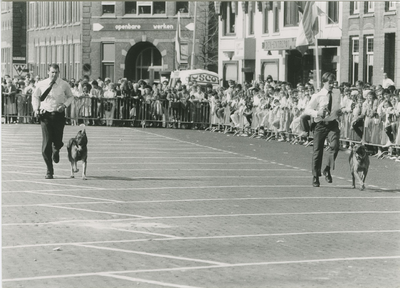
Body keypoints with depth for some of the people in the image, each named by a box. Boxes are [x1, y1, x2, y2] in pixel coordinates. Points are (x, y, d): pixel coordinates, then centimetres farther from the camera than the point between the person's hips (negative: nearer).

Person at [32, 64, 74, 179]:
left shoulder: (64, 85, 0)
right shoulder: (41, 85, 1)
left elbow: (70, 97, 12)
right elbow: (35, 97, 15)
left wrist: (64, 105, -7)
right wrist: (36, 109, 0)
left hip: (59, 114, 0)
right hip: (45, 114, 0)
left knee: (57, 142, -1)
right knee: (46, 143, -6)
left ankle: (56, 150, 41)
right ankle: (49, 171, 3)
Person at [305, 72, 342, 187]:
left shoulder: (337, 96, 9)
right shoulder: (317, 96, -3)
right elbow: (307, 110, -3)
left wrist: (339, 112, 0)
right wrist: (317, 113, -20)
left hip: (332, 124, 2)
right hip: (320, 125, -2)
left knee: (334, 145, -23)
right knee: (317, 151, 3)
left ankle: (327, 170, -5)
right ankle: (315, 177, 16)